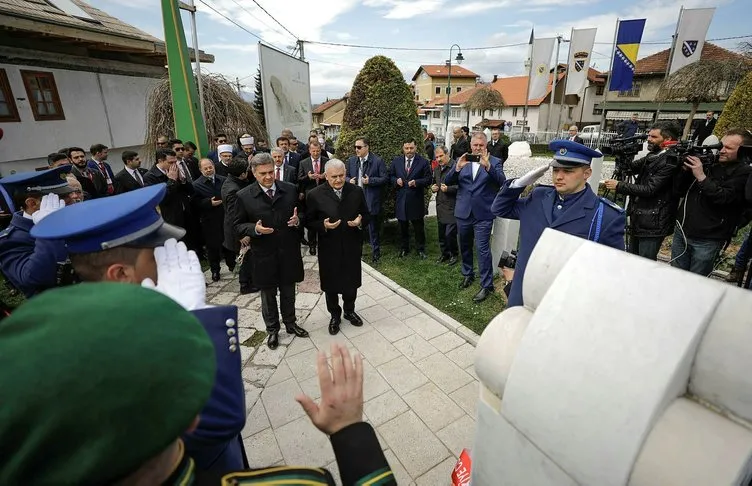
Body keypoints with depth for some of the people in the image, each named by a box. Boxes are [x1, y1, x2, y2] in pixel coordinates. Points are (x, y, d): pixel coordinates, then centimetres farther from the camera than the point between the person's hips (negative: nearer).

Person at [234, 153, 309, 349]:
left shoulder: (291, 189, -3)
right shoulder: (244, 196, -8)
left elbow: (301, 213, 7)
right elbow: (238, 226, -2)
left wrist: (298, 220, -16)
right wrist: (255, 229, -22)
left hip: (289, 252, 2)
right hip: (264, 254, -1)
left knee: (288, 292, 18)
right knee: (268, 294, 16)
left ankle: (290, 323, 41)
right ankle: (272, 329, 36)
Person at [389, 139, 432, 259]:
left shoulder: (423, 162, -4)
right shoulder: (396, 161, 5)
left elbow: (428, 180, -4)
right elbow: (390, 176, 12)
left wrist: (416, 182, -20)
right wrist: (396, 180, -9)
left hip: (416, 200, -3)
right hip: (401, 200, 3)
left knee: (418, 226, 8)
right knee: (403, 226, 15)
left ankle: (421, 249, 24)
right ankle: (405, 248, 31)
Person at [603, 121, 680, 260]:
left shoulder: (670, 162, -17)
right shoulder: (653, 156, 10)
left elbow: (650, 189, -21)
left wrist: (619, 186, -18)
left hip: (653, 224, -9)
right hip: (638, 219, 9)